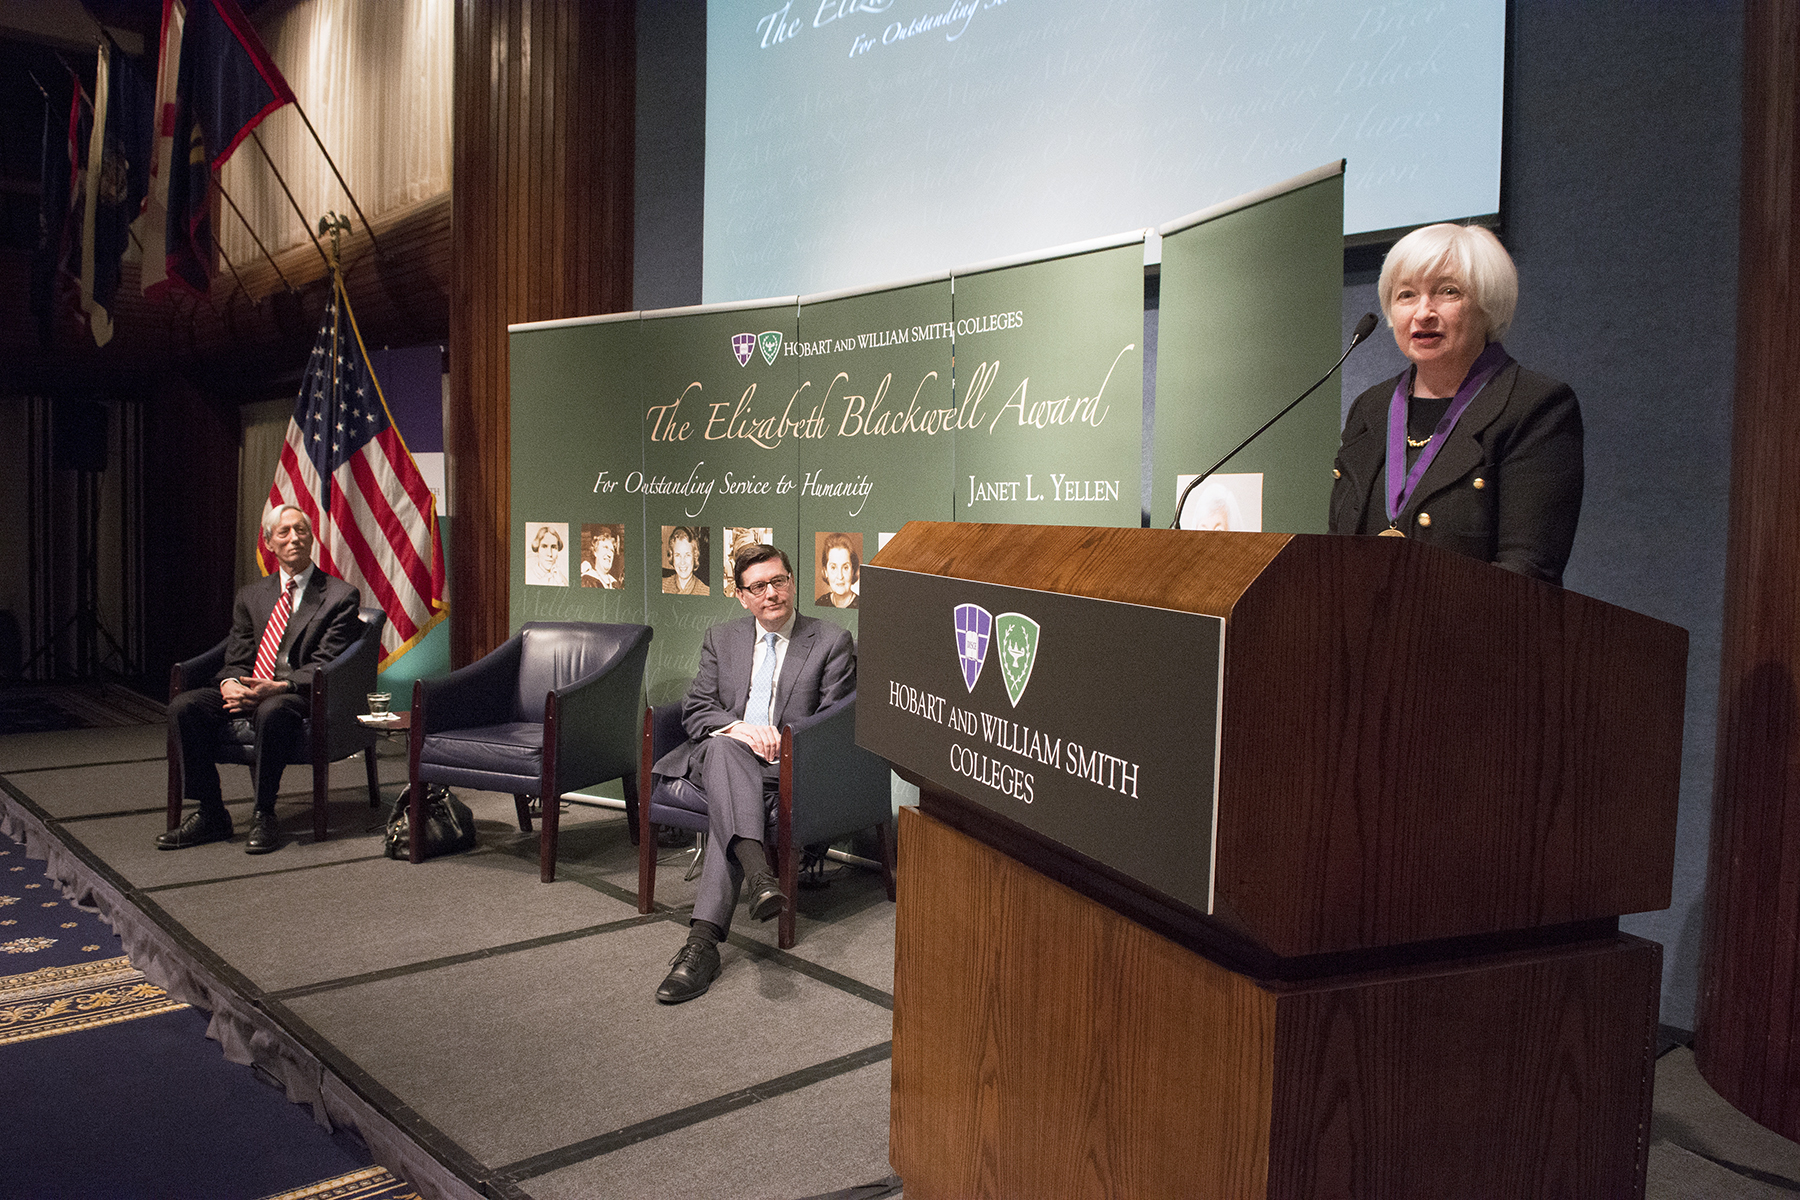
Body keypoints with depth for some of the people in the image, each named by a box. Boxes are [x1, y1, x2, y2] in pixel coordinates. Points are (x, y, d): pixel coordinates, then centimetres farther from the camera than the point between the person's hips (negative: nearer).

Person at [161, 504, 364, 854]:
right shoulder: (251, 596, 19)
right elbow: (236, 659, 15)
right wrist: (230, 683, -10)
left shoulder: (341, 596, 2)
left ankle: (263, 816, -23)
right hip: (248, 691, 6)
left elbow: (324, 665, -6)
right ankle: (210, 815, -12)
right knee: (183, 706, -19)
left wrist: (279, 687, -22)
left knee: (271, 712, -38)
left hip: (297, 695, -5)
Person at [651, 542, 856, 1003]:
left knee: (726, 810, -34)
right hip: (719, 758, 3)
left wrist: (782, 742, -15)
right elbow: (695, 710, 9)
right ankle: (760, 872, -53)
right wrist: (737, 728, -13)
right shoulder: (721, 639, 18)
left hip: (788, 766, -2)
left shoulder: (832, 642, 7)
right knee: (723, 745, -36)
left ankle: (703, 938, -42)